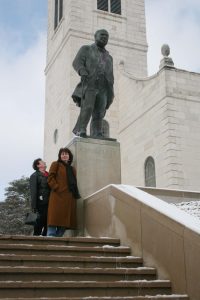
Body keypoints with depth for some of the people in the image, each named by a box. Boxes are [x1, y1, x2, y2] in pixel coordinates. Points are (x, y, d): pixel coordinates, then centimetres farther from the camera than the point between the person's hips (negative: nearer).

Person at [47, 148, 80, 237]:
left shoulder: (72, 169, 27)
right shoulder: (55, 164, 11)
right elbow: (50, 178, -1)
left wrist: (76, 194, 8)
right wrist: (57, 188, -13)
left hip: (69, 198, 6)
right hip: (58, 196, -6)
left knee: (65, 222, 0)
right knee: (55, 219, -14)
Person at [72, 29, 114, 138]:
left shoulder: (108, 57, 27)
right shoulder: (86, 49, 15)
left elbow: (110, 77, 21)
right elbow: (77, 63, -2)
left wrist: (111, 94, 8)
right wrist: (83, 72, -24)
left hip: (102, 89, 3)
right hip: (89, 85, -3)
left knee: (99, 113, -10)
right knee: (87, 109, -21)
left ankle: (98, 135, -17)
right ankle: (80, 130, -15)